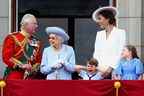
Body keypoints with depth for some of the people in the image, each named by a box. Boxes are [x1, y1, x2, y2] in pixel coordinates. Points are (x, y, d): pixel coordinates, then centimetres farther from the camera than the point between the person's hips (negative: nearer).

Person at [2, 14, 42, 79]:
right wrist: (21, 66, -17)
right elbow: (6, 57, -9)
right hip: (14, 78, -5)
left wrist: (33, 68, -4)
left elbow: (38, 60, 17)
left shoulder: (36, 41, 14)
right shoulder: (12, 38, -2)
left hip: (30, 78, 5)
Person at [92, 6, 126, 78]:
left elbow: (121, 54, -4)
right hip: (100, 72, 4)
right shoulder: (99, 34, 18)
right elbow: (96, 54, 13)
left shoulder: (120, 33, 2)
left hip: (114, 70, -4)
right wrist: (98, 67, -3)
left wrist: (111, 68, -14)